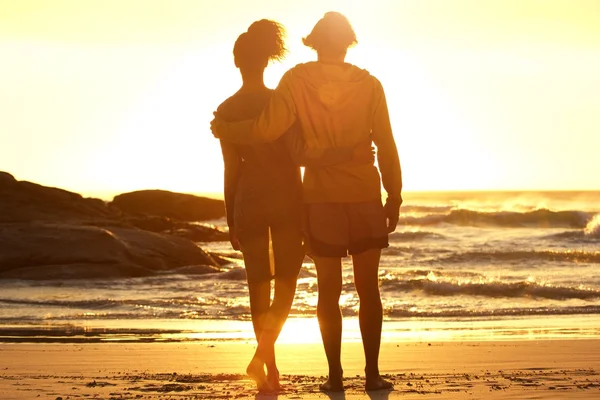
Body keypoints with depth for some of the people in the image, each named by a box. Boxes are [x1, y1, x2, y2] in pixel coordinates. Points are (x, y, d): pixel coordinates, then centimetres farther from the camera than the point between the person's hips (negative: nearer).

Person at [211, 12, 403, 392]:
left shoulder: (297, 80, -5)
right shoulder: (368, 84, -2)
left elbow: (267, 129, -16)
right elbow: (386, 145, -2)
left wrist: (224, 129, 1)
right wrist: (394, 197, 6)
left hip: (321, 200, 0)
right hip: (365, 196, 0)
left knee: (329, 288, 7)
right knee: (368, 287, 5)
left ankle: (335, 374, 6)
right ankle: (372, 372, 3)